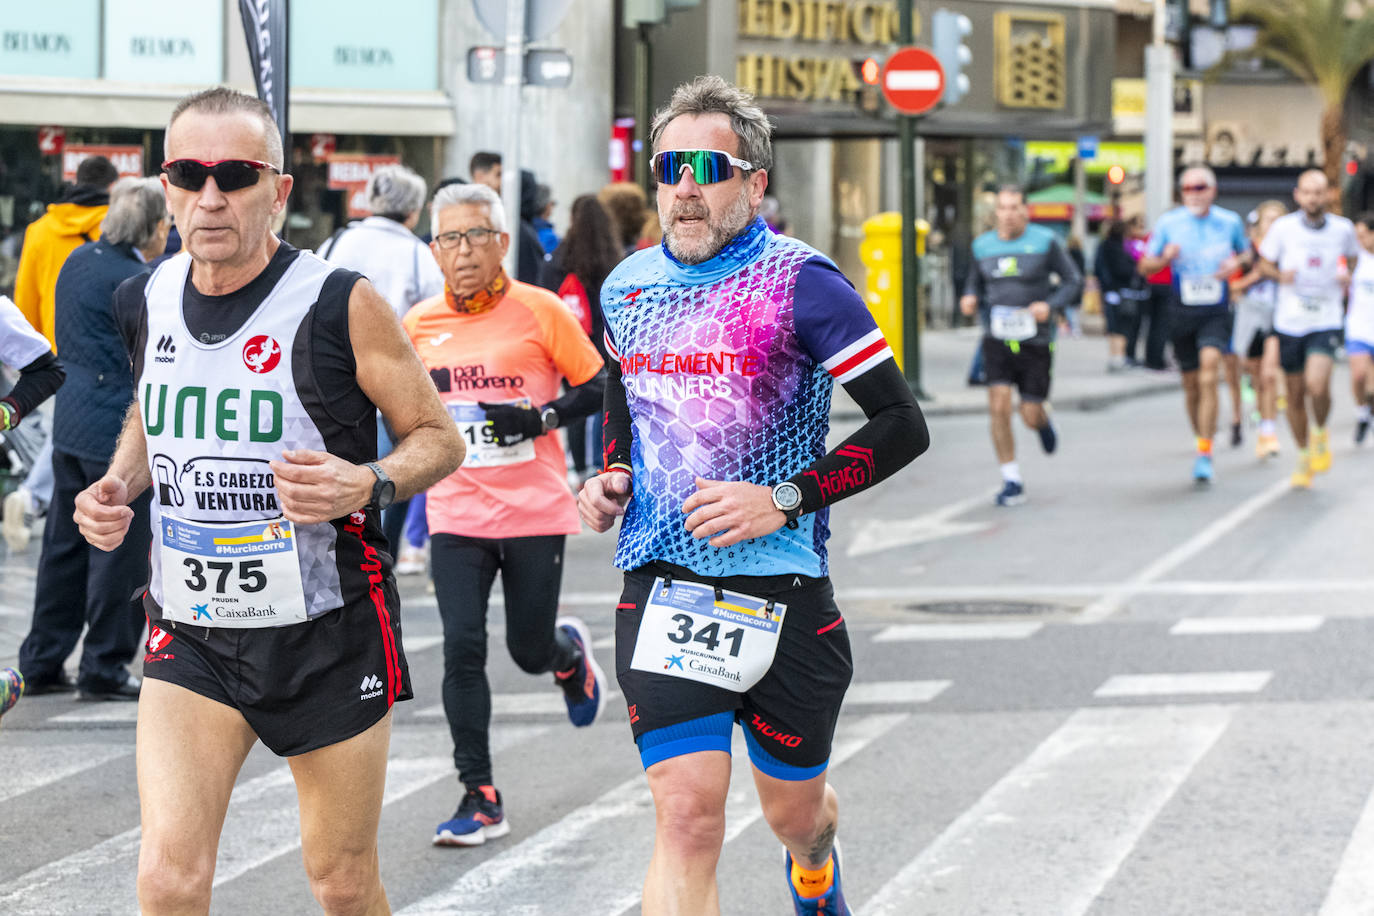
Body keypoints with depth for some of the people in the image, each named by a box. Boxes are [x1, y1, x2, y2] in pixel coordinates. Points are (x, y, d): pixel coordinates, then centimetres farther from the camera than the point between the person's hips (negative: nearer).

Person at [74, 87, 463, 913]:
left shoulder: (342, 306, -13)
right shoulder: (145, 302, 2)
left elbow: (439, 437, -4)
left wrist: (367, 486, -24)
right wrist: (118, 486, 2)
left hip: (329, 631, -3)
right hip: (190, 634, 3)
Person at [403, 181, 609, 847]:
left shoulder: (539, 311, -6)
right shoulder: (420, 325, 5)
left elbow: (599, 388, -2)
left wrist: (541, 417, -16)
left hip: (535, 511, -2)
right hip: (455, 513, 2)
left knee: (531, 651, 6)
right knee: (462, 649, -10)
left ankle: (570, 652, 45)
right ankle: (480, 799, -3)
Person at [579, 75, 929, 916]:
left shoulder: (799, 282, -10)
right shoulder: (627, 285, 7)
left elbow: (902, 426, -11)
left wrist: (783, 500, -19)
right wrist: (610, 480, 8)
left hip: (781, 588, -2)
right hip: (660, 586, 2)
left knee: (795, 809, 16)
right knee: (688, 814, -14)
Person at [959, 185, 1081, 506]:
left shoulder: (1044, 242, -4)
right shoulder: (983, 246, 4)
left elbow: (1073, 281, 0)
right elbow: (975, 284, 18)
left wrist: (1051, 305, -17)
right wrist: (970, 300, -5)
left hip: (1034, 341, -2)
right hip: (997, 340, 2)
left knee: (1031, 416, 2)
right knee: (998, 407, -13)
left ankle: (1044, 421, 43)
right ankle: (1012, 481, -2)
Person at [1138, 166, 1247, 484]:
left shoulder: (1230, 222, 3)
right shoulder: (1168, 223, 1)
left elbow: (1246, 253, 19)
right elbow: (1145, 267, 6)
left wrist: (1236, 264, -5)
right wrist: (1165, 259, -16)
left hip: (1216, 312, -1)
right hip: (1182, 312, 1)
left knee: (1208, 376, -19)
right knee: (1191, 383, 8)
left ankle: (1204, 454, -18)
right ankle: (1201, 438, 30)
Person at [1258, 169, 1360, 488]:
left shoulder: (1343, 229, -1)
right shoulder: (1283, 228, -4)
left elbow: (1352, 257, 20)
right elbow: (1265, 263, 8)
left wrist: (1345, 275, -1)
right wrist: (1280, 276, -13)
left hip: (1326, 321, -1)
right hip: (1289, 322, 1)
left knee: (1317, 386, -22)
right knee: (1295, 395, 8)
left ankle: (1320, 433, 8)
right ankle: (1304, 455, 28)